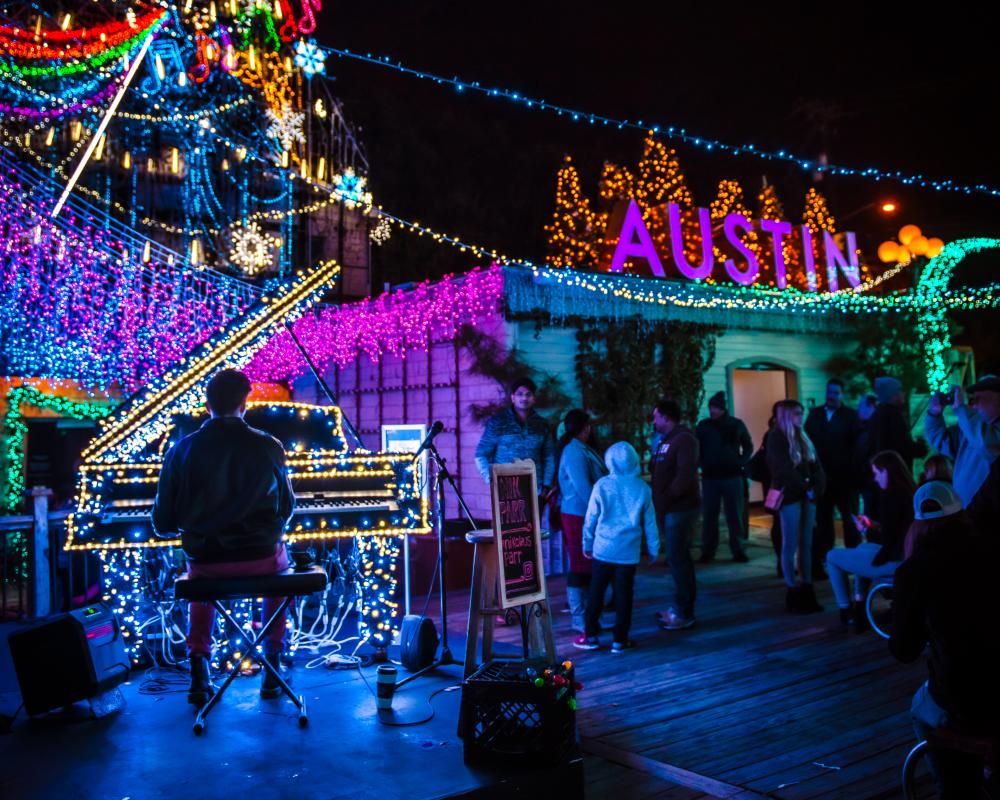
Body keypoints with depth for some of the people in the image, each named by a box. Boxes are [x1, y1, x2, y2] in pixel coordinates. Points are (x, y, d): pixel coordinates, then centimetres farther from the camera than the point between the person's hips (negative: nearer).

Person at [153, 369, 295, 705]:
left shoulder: (182, 450, -5)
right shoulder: (268, 447, -7)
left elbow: (163, 523, -1)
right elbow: (286, 508, 6)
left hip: (206, 559, 1)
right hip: (260, 558, -1)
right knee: (279, 561, 35)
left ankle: (199, 672, 26)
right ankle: (273, 670, 33)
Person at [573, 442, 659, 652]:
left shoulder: (602, 486, -6)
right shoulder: (642, 488, -2)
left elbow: (591, 519, 1)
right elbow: (650, 523, 4)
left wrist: (587, 544, 14)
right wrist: (653, 549, 15)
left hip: (603, 549, -1)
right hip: (629, 553, 1)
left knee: (596, 593, 10)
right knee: (623, 595, 7)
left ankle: (591, 636, 16)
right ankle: (620, 640, 12)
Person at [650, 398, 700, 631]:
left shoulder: (684, 439, -12)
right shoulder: (665, 440, 16)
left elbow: (685, 475, -22)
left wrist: (664, 499, -19)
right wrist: (659, 502, 6)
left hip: (681, 508, -9)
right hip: (670, 508, 9)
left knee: (677, 558, -6)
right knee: (678, 558, 14)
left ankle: (684, 613, 1)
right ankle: (680, 607, 23)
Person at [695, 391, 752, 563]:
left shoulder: (737, 424, 3)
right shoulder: (703, 425, 3)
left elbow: (748, 446, 13)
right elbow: (696, 448, 8)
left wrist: (742, 462, -1)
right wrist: (702, 465, -6)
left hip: (733, 477, 0)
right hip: (710, 477, 0)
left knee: (735, 515, 4)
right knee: (709, 516, 1)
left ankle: (738, 551, 11)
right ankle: (708, 552, 7)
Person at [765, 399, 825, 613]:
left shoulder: (802, 437, 16)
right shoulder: (776, 438, -5)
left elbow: (816, 466, 11)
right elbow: (785, 470, -13)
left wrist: (816, 488, -5)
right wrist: (806, 489, -11)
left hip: (807, 496, 7)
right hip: (789, 496, -7)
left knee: (806, 545, 6)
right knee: (791, 546, -4)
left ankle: (807, 589, 9)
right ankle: (793, 592, 0)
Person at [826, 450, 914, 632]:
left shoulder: (891, 495, -20)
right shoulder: (910, 491, 6)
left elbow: (888, 538, -21)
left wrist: (868, 531, -4)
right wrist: (874, 525, 13)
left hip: (893, 559, -9)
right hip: (907, 555, 9)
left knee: (832, 557, 5)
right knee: (861, 548, 35)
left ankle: (846, 612, 16)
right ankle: (859, 606, 31)